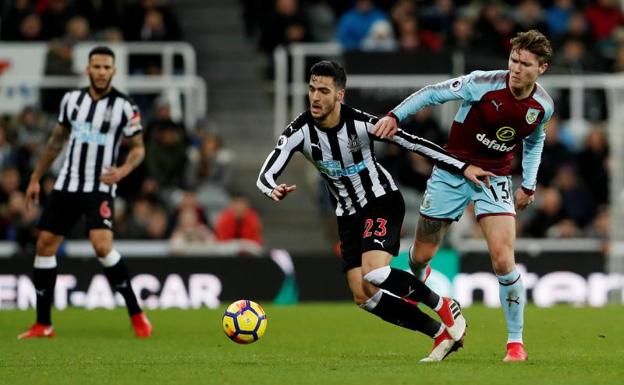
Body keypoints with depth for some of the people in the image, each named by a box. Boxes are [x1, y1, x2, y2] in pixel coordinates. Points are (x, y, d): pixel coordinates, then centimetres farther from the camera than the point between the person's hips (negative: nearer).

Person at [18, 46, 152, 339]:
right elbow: (56, 141, 17)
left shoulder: (124, 106, -7)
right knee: (45, 245, 0)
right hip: (67, 184, 5)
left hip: (100, 189, -5)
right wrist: (36, 178, 17)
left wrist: (124, 170, -22)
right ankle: (43, 324, 10)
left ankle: (136, 314, -8)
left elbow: (138, 148, -1)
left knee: (102, 246, -23)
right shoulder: (72, 99, 5)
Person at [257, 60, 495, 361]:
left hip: (382, 201, -5)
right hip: (348, 214, 5)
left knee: (374, 274, -28)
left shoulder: (361, 123, -22)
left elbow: (413, 143, -15)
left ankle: (445, 307, -5)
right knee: (363, 297, -4)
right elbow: (265, 176, -21)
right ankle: (441, 334, 7)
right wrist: (273, 190, -46)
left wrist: (463, 168, -15)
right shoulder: (299, 132, -15)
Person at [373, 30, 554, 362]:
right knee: (422, 255, 6)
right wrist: (395, 116, -25)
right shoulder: (484, 83, -20)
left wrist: (528, 184, 14)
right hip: (452, 170, -1)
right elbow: (434, 93, -14)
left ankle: (515, 341, -3)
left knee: (503, 260, -17)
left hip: (494, 179, 1)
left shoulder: (543, 106, -6)